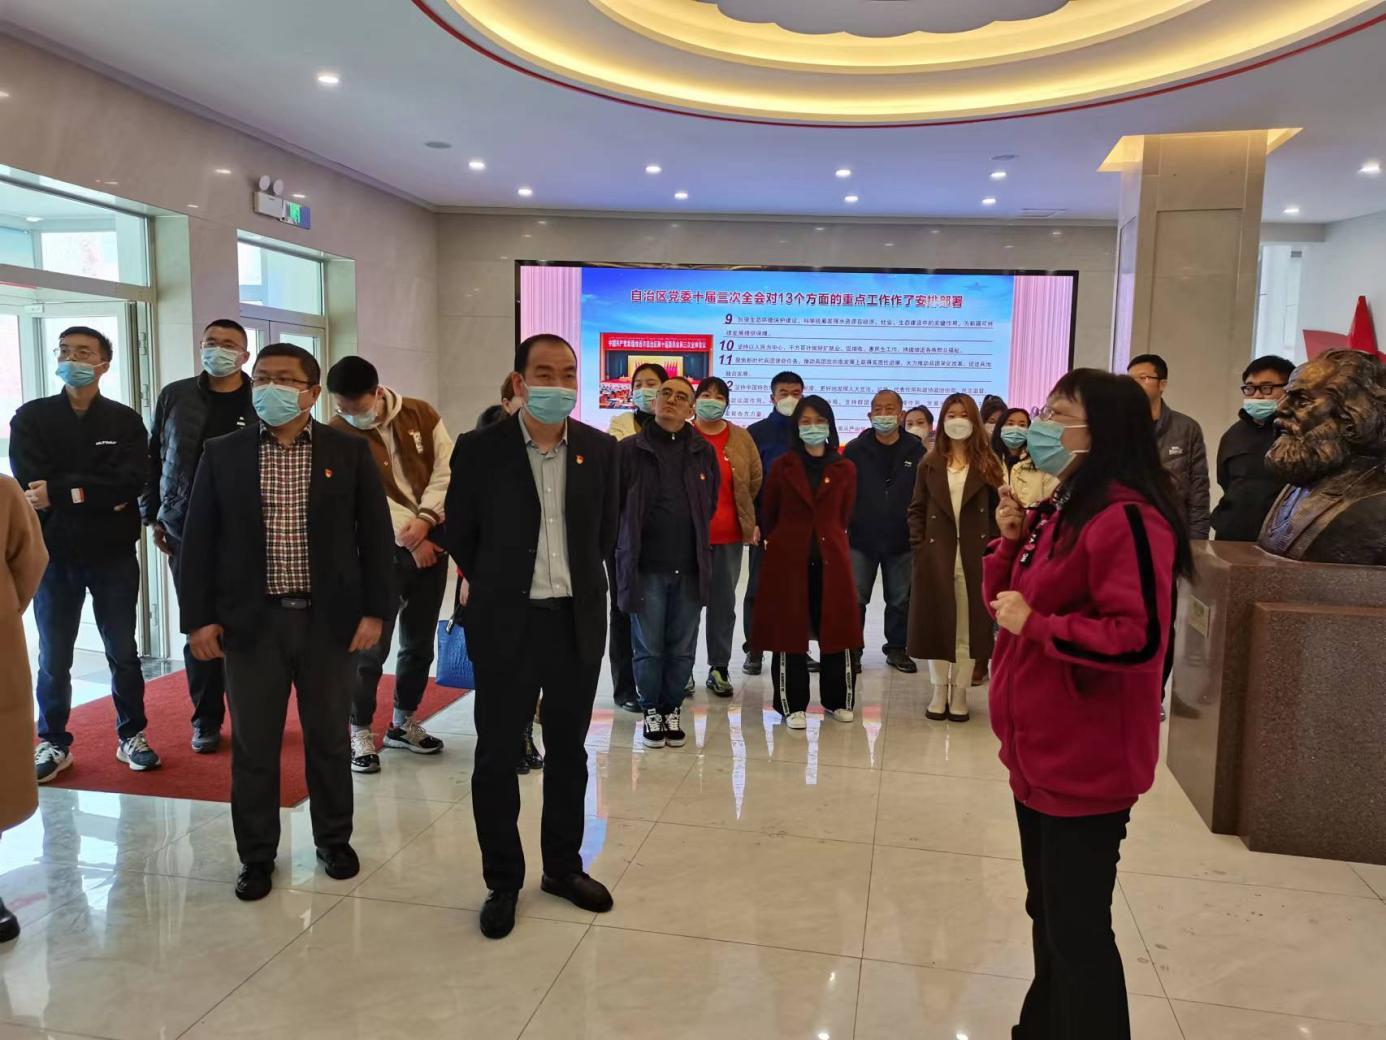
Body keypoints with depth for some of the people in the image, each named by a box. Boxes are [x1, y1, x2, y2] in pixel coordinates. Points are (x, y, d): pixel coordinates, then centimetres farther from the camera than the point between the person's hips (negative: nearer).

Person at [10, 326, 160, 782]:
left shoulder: (125, 420, 1)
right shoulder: (31, 417, 3)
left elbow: (131, 483, -14)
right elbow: (28, 484, -10)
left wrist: (60, 492, -18)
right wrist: (94, 493, -14)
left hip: (114, 553, 0)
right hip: (54, 553, 1)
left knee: (123, 652, 9)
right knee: (53, 657, 8)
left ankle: (132, 735, 21)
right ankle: (52, 742, 22)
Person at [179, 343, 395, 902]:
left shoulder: (349, 451, 0)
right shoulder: (222, 453, 3)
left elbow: (376, 536, 1)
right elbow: (199, 540, 4)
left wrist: (374, 610, -5)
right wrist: (199, 617, -2)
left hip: (329, 619, 0)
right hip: (251, 621, 1)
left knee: (329, 739, 12)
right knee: (253, 746, 9)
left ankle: (334, 839, 31)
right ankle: (256, 855, 26)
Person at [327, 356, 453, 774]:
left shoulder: (422, 414, 0)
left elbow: (446, 471, -1)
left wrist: (426, 518, -15)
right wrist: (409, 537, -17)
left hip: (432, 544, 4)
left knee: (420, 643, 12)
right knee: (372, 645, -4)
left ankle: (403, 722, 28)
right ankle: (361, 732, 11)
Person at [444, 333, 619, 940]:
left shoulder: (600, 450, 1)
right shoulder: (480, 450, -7)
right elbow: (460, 533, 4)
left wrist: (582, 585, 11)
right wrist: (494, 586, 10)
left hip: (578, 622, 3)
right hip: (505, 623, -2)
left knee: (568, 750, 15)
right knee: (497, 755, 7)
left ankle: (563, 867, 33)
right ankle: (503, 882, 25)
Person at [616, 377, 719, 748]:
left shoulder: (703, 452, 6)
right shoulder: (631, 449, -2)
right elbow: (613, 502, 3)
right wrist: (628, 544, 7)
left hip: (690, 567, 3)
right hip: (645, 567, -2)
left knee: (682, 649, 10)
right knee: (649, 648, 5)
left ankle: (672, 709, 27)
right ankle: (651, 711, 23)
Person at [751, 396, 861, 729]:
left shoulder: (845, 469, 4)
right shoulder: (782, 466, 3)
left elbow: (844, 515, 13)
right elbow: (768, 514, 10)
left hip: (831, 557, 1)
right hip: (787, 558, -1)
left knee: (835, 628, 6)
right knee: (788, 630, 2)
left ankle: (838, 700, 21)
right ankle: (792, 705, 11)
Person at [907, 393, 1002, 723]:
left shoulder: (987, 463, 4)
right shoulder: (930, 464, 8)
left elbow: (997, 509, 1)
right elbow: (916, 509, 7)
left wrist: (992, 549, -9)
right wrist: (919, 547, -4)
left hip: (974, 556, -1)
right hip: (936, 555, 1)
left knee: (968, 625, 3)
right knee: (937, 622, 5)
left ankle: (959, 693, 14)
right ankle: (940, 692, 17)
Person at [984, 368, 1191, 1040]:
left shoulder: (1125, 518, -19)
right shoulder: (1062, 508, 12)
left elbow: (1138, 637, -27)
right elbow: (1005, 599, 15)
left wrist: (1036, 626, -20)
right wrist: (1011, 538, -2)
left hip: (1086, 760, -10)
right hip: (1039, 750, 10)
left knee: (1076, 929, 3)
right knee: (1047, 912, 23)